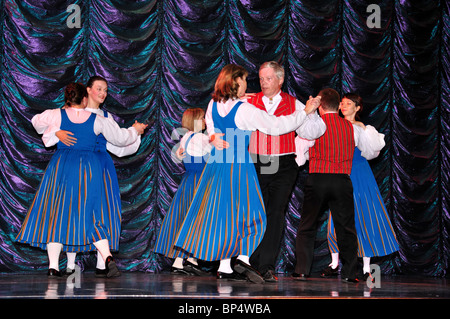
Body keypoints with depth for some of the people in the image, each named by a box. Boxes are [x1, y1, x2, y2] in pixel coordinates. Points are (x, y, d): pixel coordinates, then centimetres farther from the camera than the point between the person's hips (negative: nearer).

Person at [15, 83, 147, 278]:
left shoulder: (57, 115, 2)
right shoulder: (97, 120, 4)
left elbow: (36, 121, 21)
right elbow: (121, 138, 13)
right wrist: (135, 130, 33)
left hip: (61, 166, 0)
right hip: (88, 167, 1)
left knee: (55, 212, 5)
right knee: (90, 215, 6)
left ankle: (53, 266, -1)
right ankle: (107, 257, -12)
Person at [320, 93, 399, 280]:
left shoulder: (363, 129, 4)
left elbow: (377, 145, -11)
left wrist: (364, 128, -16)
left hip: (359, 175, -1)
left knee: (363, 217, -2)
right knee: (337, 219, 1)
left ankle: (366, 268, 4)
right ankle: (334, 264, 16)